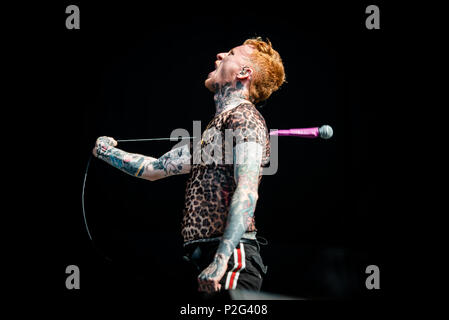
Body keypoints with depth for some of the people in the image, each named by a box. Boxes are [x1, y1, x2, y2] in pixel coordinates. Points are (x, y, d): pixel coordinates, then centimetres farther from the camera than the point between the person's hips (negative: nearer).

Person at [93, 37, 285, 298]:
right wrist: (108, 153, 44)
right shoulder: (217, 126, 25)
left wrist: (221, 260, -28)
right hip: (208, 257, 9)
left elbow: (246, 193, -19)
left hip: (232, 258, -9)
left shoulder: (244, 118, -5)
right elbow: (155, 169, 37)